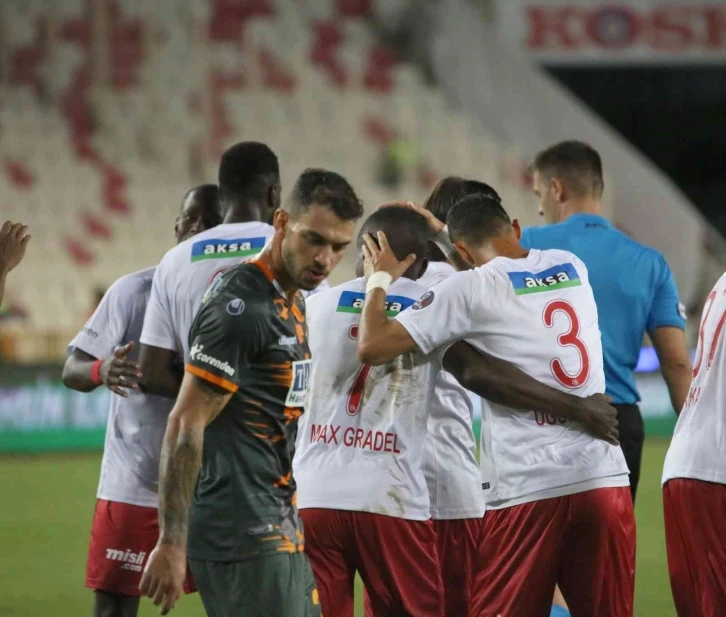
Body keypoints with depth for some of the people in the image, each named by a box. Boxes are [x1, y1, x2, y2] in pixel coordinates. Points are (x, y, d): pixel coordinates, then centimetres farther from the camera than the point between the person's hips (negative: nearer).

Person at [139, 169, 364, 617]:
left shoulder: (292, 302, 15)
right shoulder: (241, 307, -15)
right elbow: (186, 427, -19)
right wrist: (171, 545, -21)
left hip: (276, 528, 10)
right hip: (242, 537, -10)